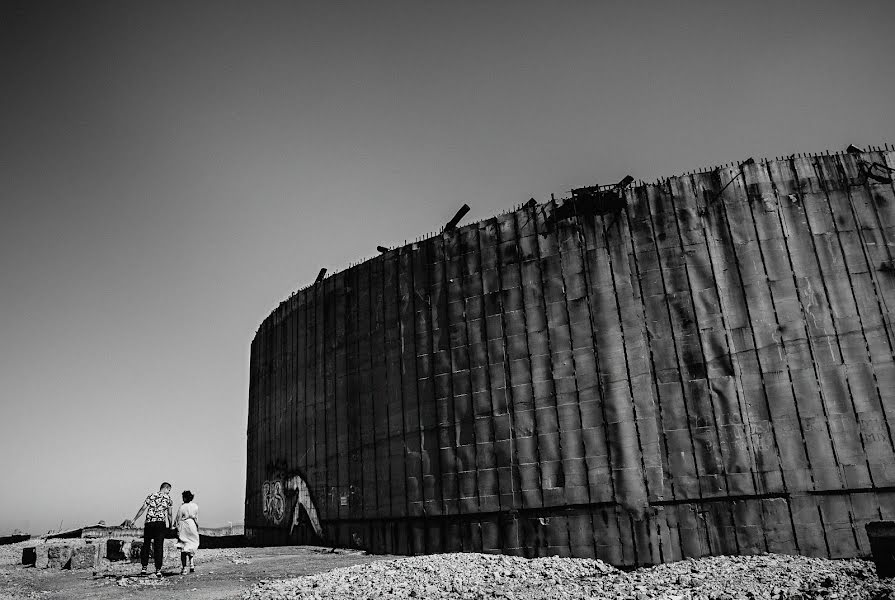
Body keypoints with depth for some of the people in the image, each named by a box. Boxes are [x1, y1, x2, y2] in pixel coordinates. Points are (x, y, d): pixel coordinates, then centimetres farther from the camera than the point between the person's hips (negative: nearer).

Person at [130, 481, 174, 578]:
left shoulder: (151, 496, 12)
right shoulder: (168, 498, 8)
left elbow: (143, 509, 2)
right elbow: (170, 514, 7)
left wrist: (134, 520, 8)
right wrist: (171, 526, 16)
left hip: (149, 523, 2)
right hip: (160, 523, -2)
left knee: (146, 545, 15)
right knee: (159, 547, 2)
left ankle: (144, 568, 14)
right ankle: (158, 570, 0)